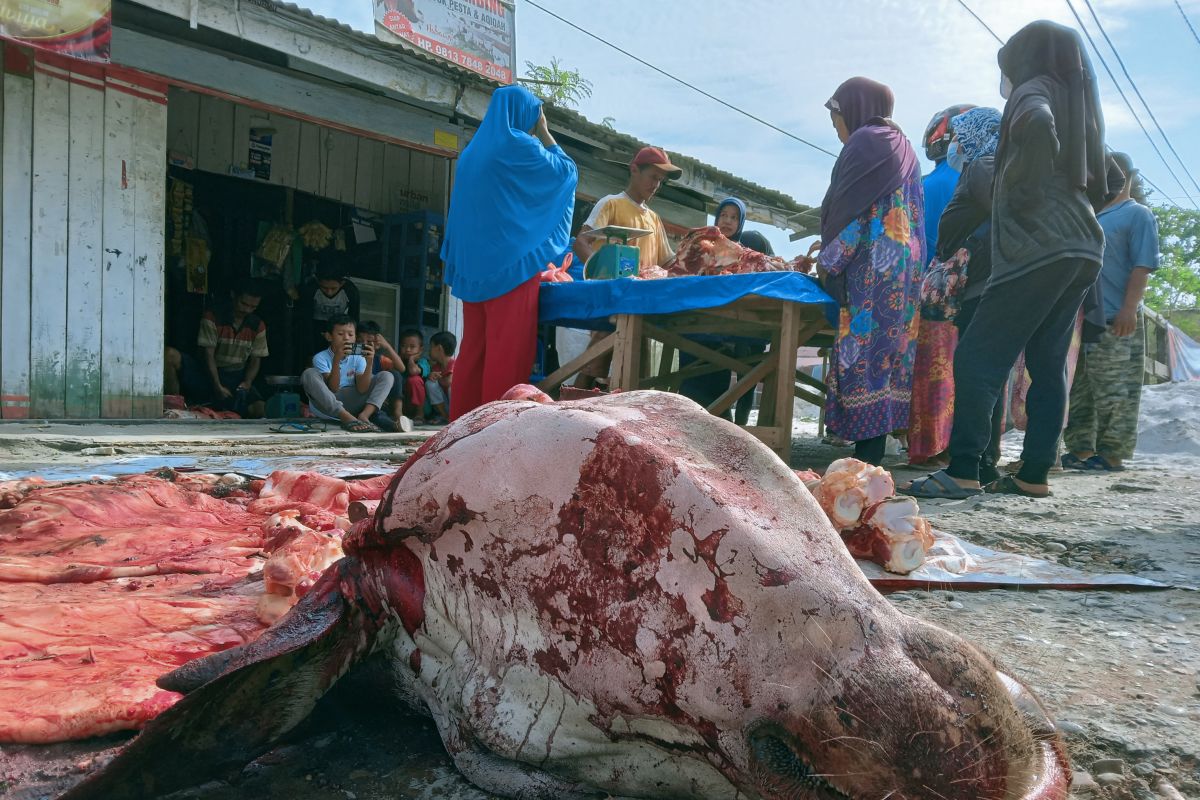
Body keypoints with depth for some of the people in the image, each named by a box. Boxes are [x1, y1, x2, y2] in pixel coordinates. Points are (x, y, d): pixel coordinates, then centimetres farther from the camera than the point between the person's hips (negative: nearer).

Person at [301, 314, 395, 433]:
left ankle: (364, 416, -29)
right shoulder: (320, 358, -6)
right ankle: (348, 418, -33)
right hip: (328, 405, -3)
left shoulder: (358, 358, 3)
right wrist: (336, 360, -28)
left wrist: (369, 362, -22)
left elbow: (362, 389, -10)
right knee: (309, 374, -26)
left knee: (386, 376, -5)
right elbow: (333, 389, -17)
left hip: (352, 404, 3)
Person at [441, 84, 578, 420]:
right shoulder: (518, 146, -5)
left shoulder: (474, 150, 18)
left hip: (474, 265, 8)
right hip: (513, 263, -8)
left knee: (475, 346, 7)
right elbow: (567, 171, 7)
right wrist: (544, 132, 15)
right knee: (509, 348, -7)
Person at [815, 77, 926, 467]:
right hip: (904, 264, 9)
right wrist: (828, 248, 21)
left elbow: (851, 211, -11)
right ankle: (875, 449, 8)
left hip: (872, 264, -9)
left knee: (862, 352, -12)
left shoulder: (864, 142, -3)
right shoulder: (902, 146, 24)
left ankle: (866, 454, -14)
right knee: (888, 352, 6)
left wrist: (828, 261, -5)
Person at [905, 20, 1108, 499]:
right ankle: (1035, 475, 6)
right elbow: (1093, 188, 26)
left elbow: (1038, 125, -26)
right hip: (1081, 252, 9)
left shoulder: (1035, 91, -1)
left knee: (976, 358, -11)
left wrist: (1023, 194, -16)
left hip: (1039, 250, -9)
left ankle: (962, 473, -15)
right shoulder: (1080, 106, 24)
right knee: (1048, 365, 6)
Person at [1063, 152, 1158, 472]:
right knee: (1079, 390, 8)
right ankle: (1081, 449, 14)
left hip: (1117, 321, -7)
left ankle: (1112, 453, 0)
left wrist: (1129, 309, -18)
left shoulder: (1138, 214, 1)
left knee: (1115, 392, -5)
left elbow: (1142, 266, -8)